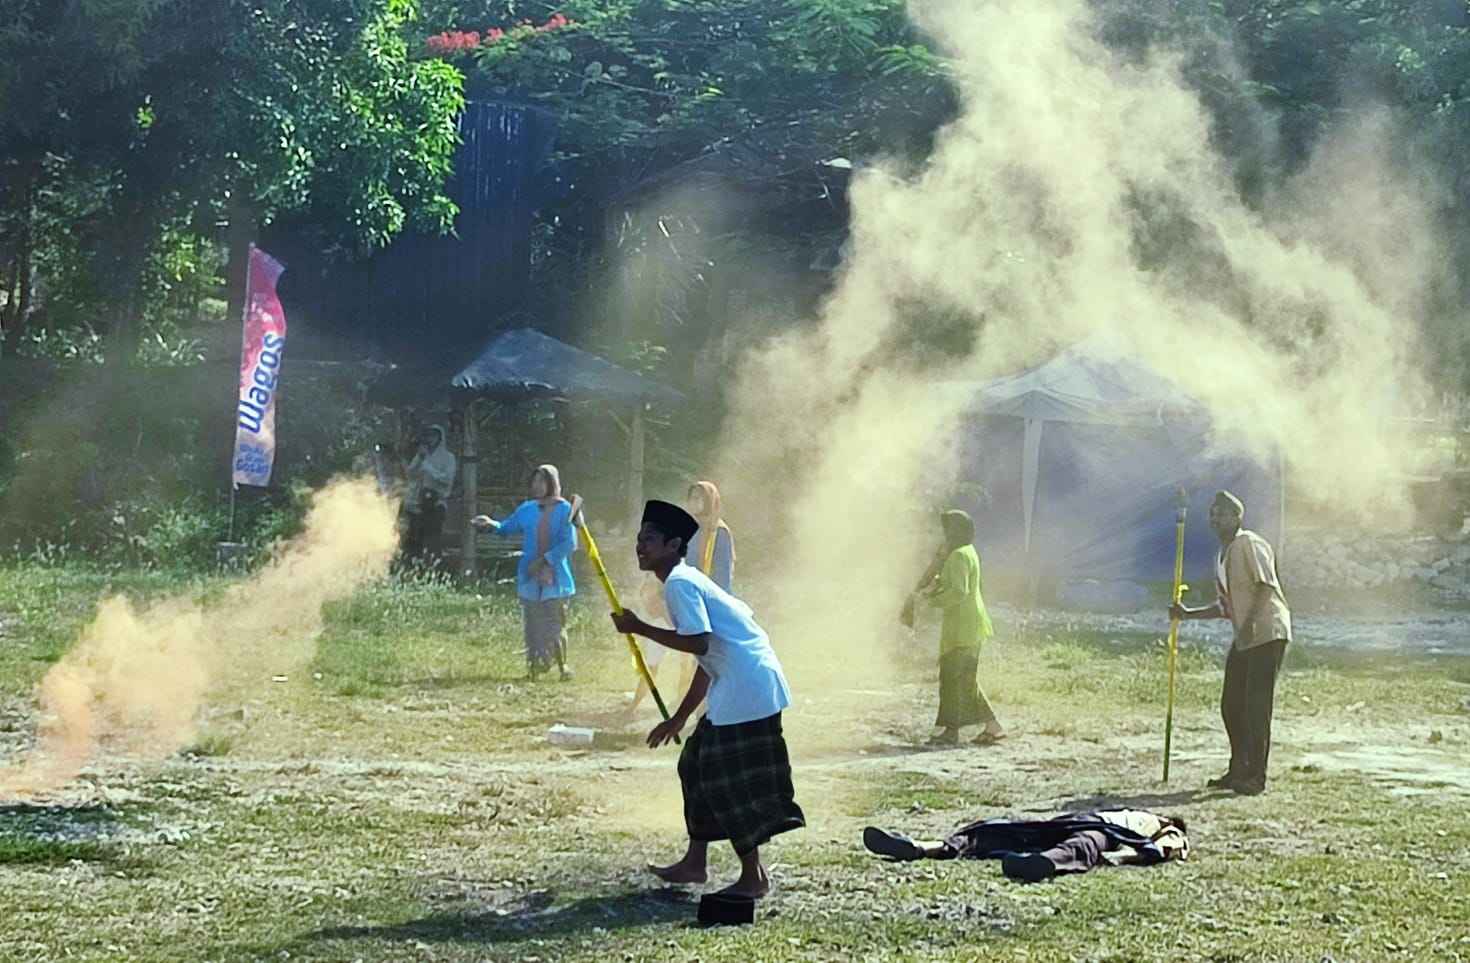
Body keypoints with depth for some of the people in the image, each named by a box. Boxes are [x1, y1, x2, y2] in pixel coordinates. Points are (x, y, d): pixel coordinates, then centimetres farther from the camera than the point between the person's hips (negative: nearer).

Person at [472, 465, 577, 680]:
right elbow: (507, 527, 19)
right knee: (532, 622, 5)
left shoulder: (564, 510, -4)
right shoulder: (527, 509, 8)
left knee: (554, 623, -5)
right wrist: (491, 524, -1)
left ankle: (562, 665, 4)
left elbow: (569, 543, -10)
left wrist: (545, 560, -16)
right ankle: (535, 665, 13)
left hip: (554, 577, -4)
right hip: (530, 578, 4)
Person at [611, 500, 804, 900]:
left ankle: (754, 877, 1)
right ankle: (695, 863, 24)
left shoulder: (679, 583, -11)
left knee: (730, 780, -6)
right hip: (736, 685, 11)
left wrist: (640, 628, -14)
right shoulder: (687, 580, 20)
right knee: (698, 765, 17)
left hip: (747, 687, -11)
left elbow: (699, 642, -23)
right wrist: (679, 718, 26)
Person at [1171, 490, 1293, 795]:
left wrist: (1250, 624, -26)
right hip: (1243, 639, 9)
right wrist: (1187, 614, 14)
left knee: (1257, 705, -10)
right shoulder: (1222, 557, 19)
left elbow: (1266, 585, -18)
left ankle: (1256, 777, -7)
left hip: (1267, 632, -9)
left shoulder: (1249, 544, -8)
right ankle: (1239, 770, 21)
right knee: (1231, 705, 10)